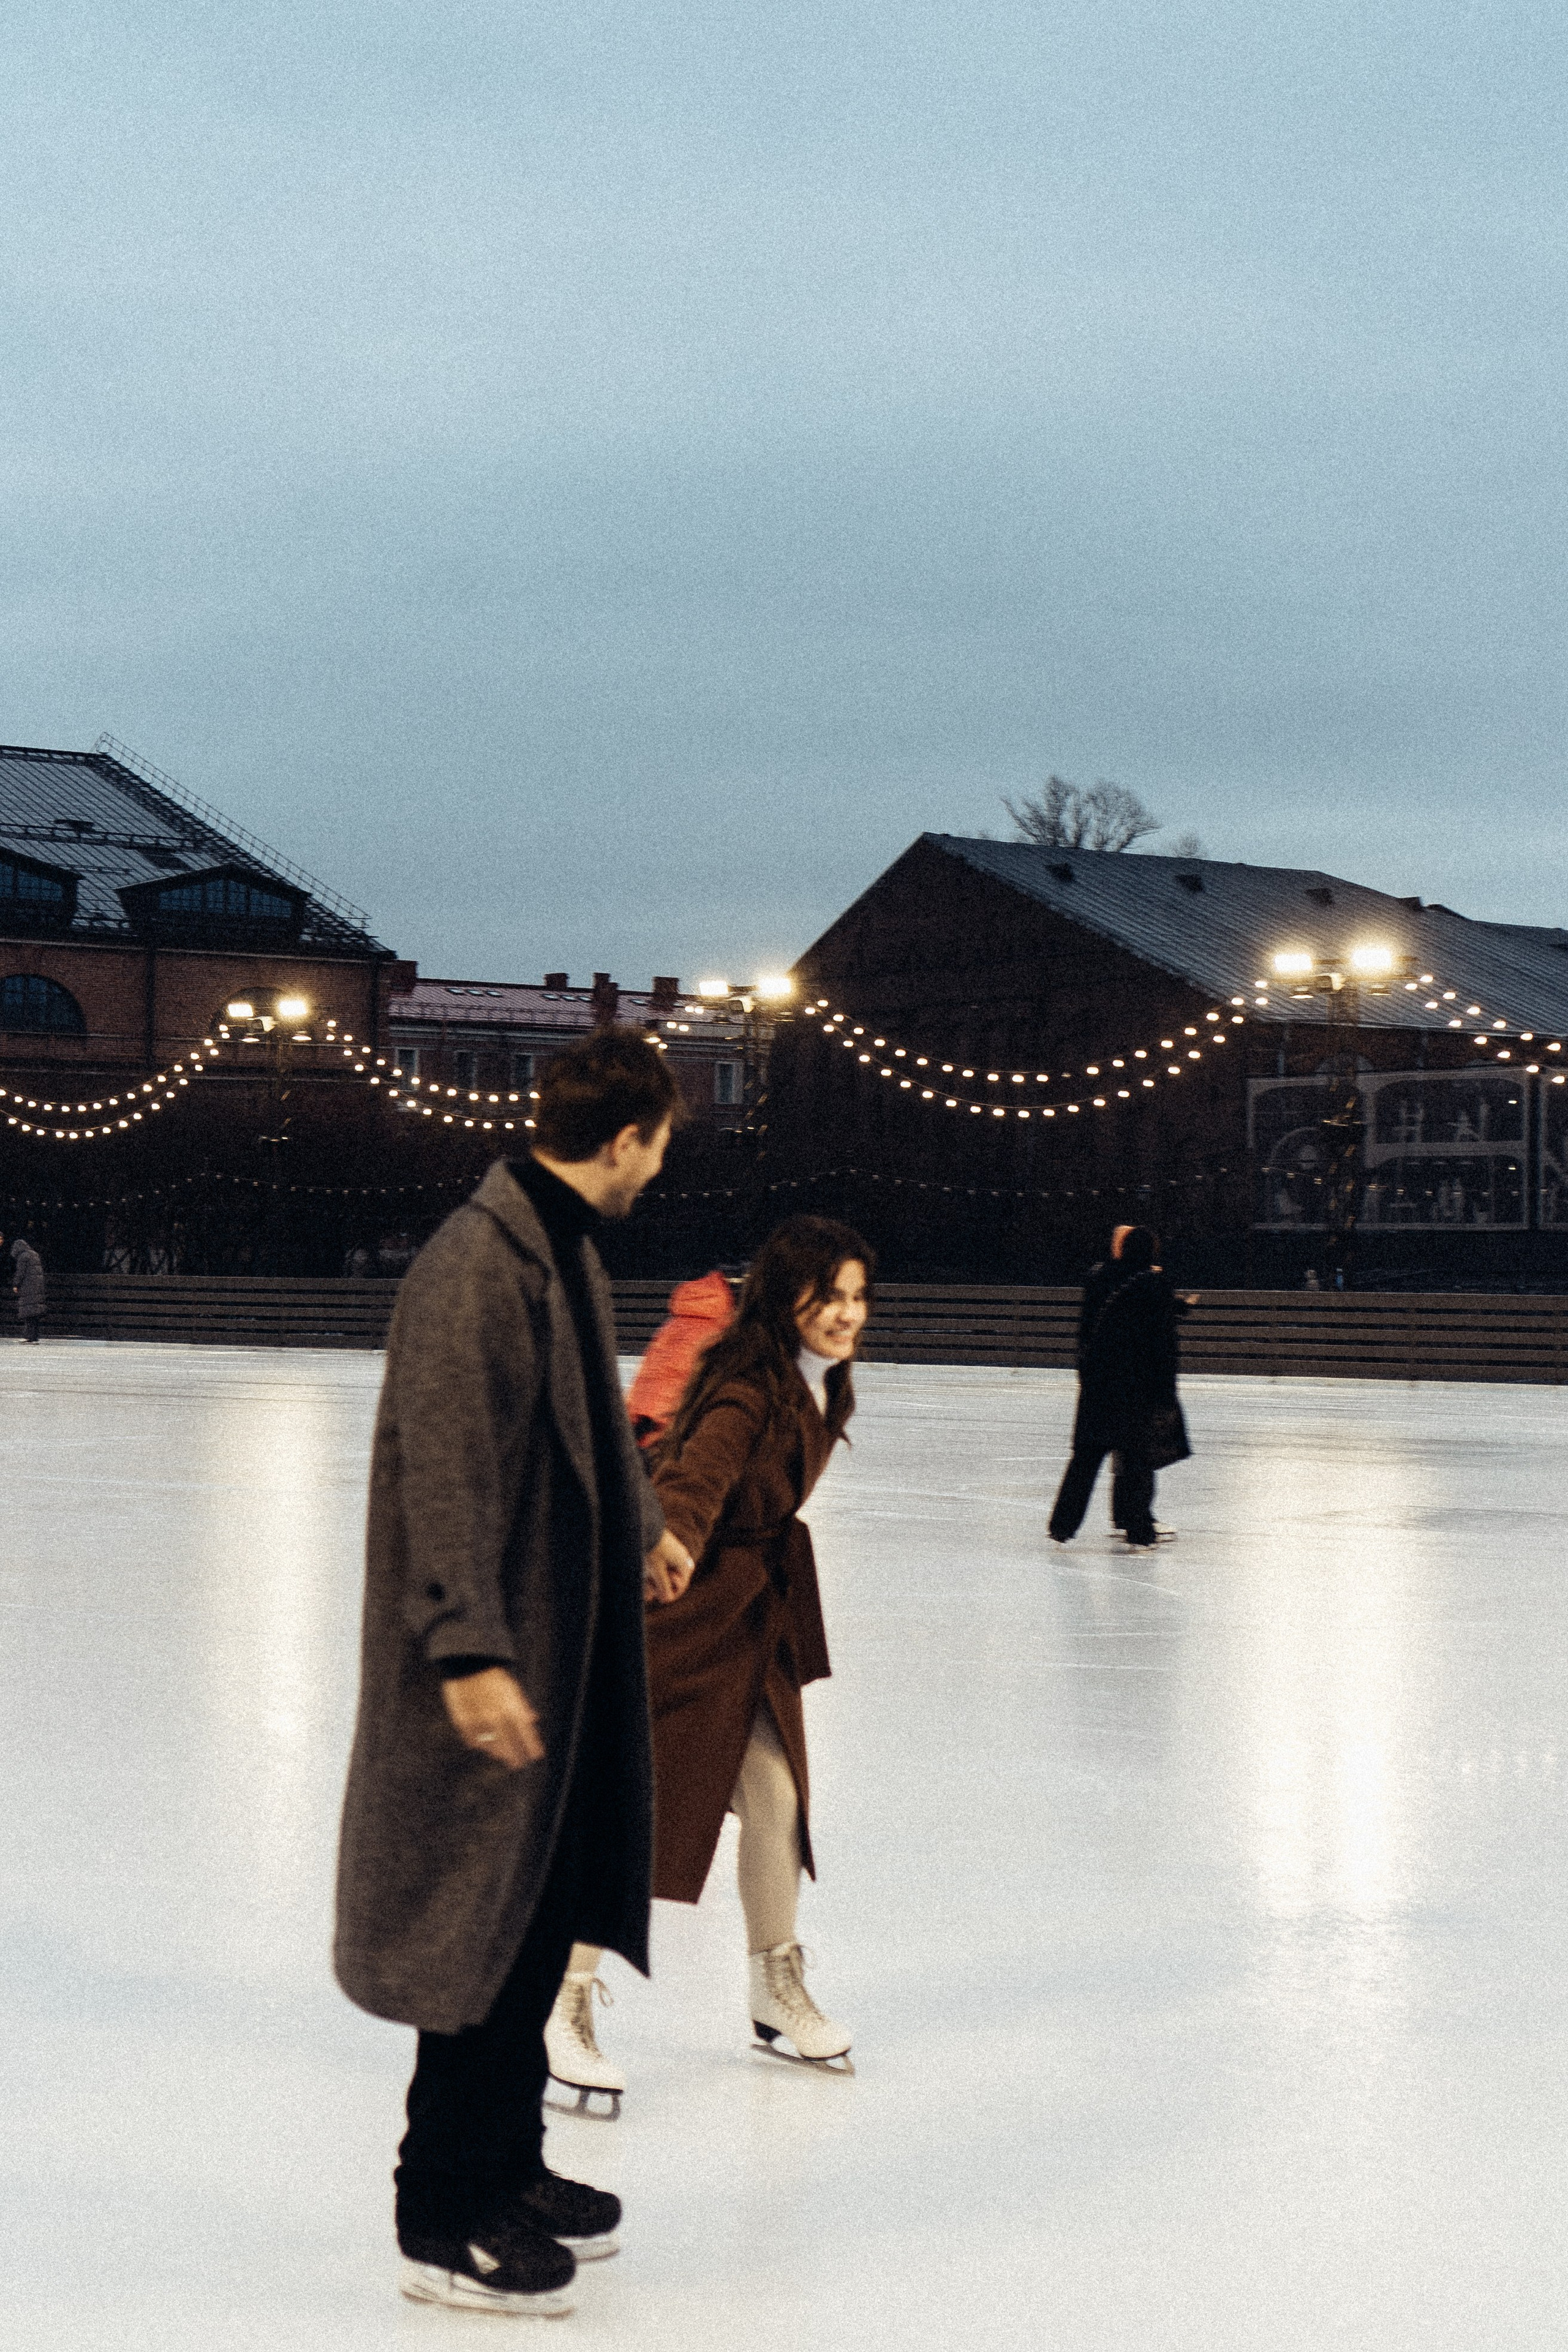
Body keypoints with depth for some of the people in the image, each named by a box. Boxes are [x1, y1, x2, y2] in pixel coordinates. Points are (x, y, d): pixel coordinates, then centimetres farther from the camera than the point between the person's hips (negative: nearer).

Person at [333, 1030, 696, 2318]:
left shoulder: (568, 1250, 12)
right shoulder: (476, 1267, -20)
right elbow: (446, 1471, -24)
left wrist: (646, 1529, 41)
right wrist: (471, 1651, -27)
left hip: (569, 1646, 10)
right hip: (503, 1666, -10)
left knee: (546, 1909, 16)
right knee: (488, 1922, -4)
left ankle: (509, 2165, 29)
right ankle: (446, 2220, 6)